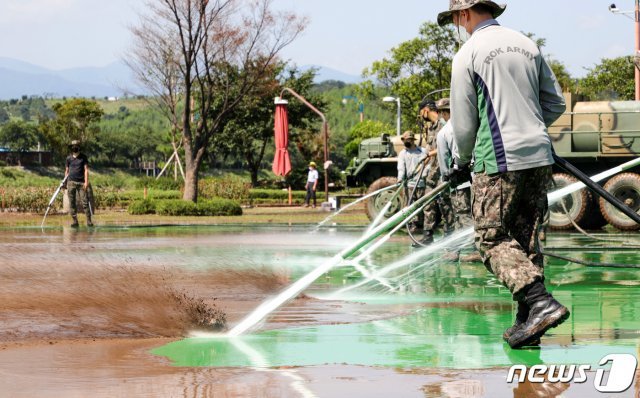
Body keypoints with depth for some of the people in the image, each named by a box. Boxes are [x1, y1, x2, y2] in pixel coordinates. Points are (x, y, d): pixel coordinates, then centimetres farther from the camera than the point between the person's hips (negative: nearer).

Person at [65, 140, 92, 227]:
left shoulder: (83, 157, 5)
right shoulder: (69, 158, 10)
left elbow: (86, 169, 0)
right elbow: (66, 171, 14)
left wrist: (86, 182, -10)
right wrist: (65, 183, 11)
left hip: (81, 183, -2)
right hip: (71, 182, 2)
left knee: (85, 202, -7)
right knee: (72, 203, 0)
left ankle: (89, 221, -7)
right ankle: (74, 221, 4)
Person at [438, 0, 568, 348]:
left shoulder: (468, 55, -5)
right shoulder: (527, 45, 13)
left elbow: (463, 124, -3)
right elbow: (556, 104, 16)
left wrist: (461, 164, 13)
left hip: (498, 162, -6)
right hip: (539, 155, 6)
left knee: (492, 238, -2)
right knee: (526, 239, 12)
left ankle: (540, 302, -20)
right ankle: (527, 321, 8)